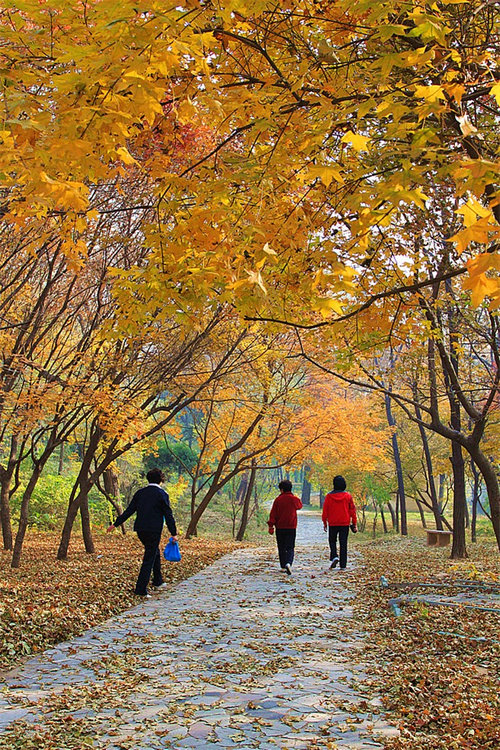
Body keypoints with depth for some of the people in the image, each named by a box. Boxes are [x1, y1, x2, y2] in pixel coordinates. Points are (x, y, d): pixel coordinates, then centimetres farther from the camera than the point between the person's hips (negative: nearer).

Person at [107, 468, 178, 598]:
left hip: (140, 529, 6)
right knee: (149, 559, -1)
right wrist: (174, 533, 0)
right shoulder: (162, 494, -7)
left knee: (155, 553, 24)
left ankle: (158, 581, 35)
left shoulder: (140, 492, 7)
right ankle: (141, 589, -5)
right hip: (154, 530, -6)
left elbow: (129, 510, 7)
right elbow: (168, 515, -6)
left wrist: (116, 524, 14)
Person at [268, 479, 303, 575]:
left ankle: (283, 567, 13)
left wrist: (271, 526, -1)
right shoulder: (294, 499, -2)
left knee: (281, 548, 11)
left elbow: (273, 514, -4)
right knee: (290, 547, 0)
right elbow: (299, 506, 20)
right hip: (291, 527, 0)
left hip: (280, 528, 0)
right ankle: (288, 563, -23)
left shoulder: (278, 500, -4)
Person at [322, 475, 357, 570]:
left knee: (332, 541, 15)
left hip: (332, 523, -1)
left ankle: (334, 556, -9)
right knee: (343, 544, 5)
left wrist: (325, 523, 10)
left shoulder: (329, 496, -5)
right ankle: (343, 565, 4)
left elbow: (325, 510, -1)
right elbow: (352, 510, 0)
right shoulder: (348, 496, -3)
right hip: (345, 523, 1)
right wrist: (354, 524, 6)